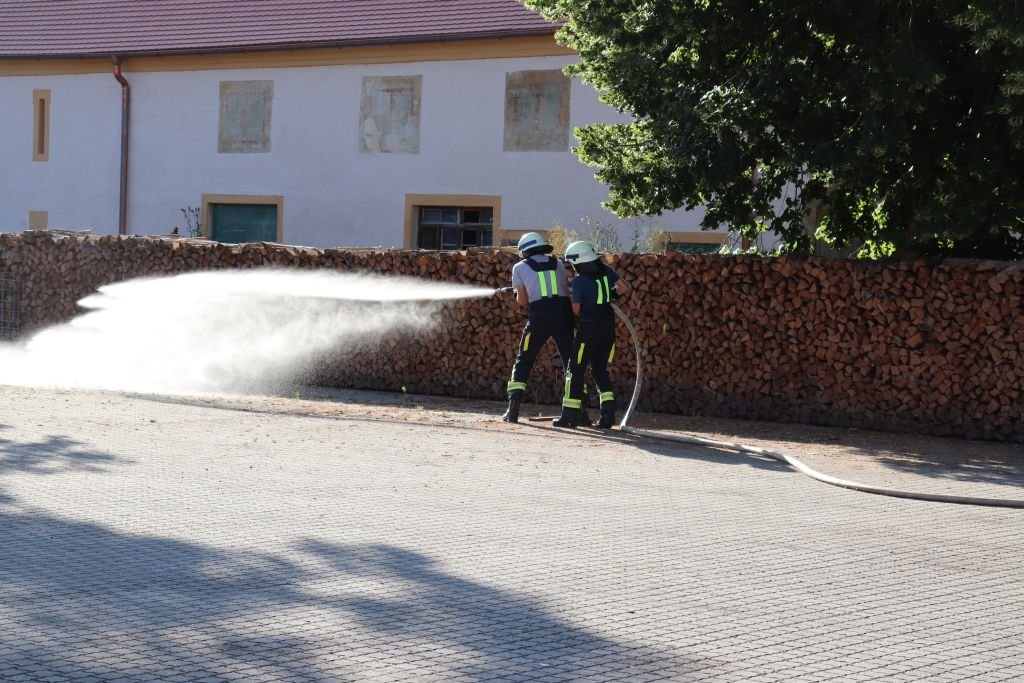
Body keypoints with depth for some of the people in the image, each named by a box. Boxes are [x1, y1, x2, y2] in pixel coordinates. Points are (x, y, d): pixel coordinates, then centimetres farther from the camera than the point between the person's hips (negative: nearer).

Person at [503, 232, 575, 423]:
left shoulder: (520, 267, 9)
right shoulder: (558, 264, 18)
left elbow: (523, 301, 8)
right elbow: (566, 288, 14)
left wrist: (519, 294, 29)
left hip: (540, 315, -2)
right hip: (563, 313, 2)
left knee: (523, 361, 9)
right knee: (571, 361, 7)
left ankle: (513, 410, 4)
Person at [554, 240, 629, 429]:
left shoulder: (578, 281, -12)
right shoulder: (605, 271, 3)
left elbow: (576, 309, -8)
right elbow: (624, 287, 6)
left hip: (589, 327, -6)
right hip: (608, 327, 6)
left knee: (575, 370, 4)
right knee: (600, 369, 15)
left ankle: (570, 414, 4)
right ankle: (608, 411, 3)